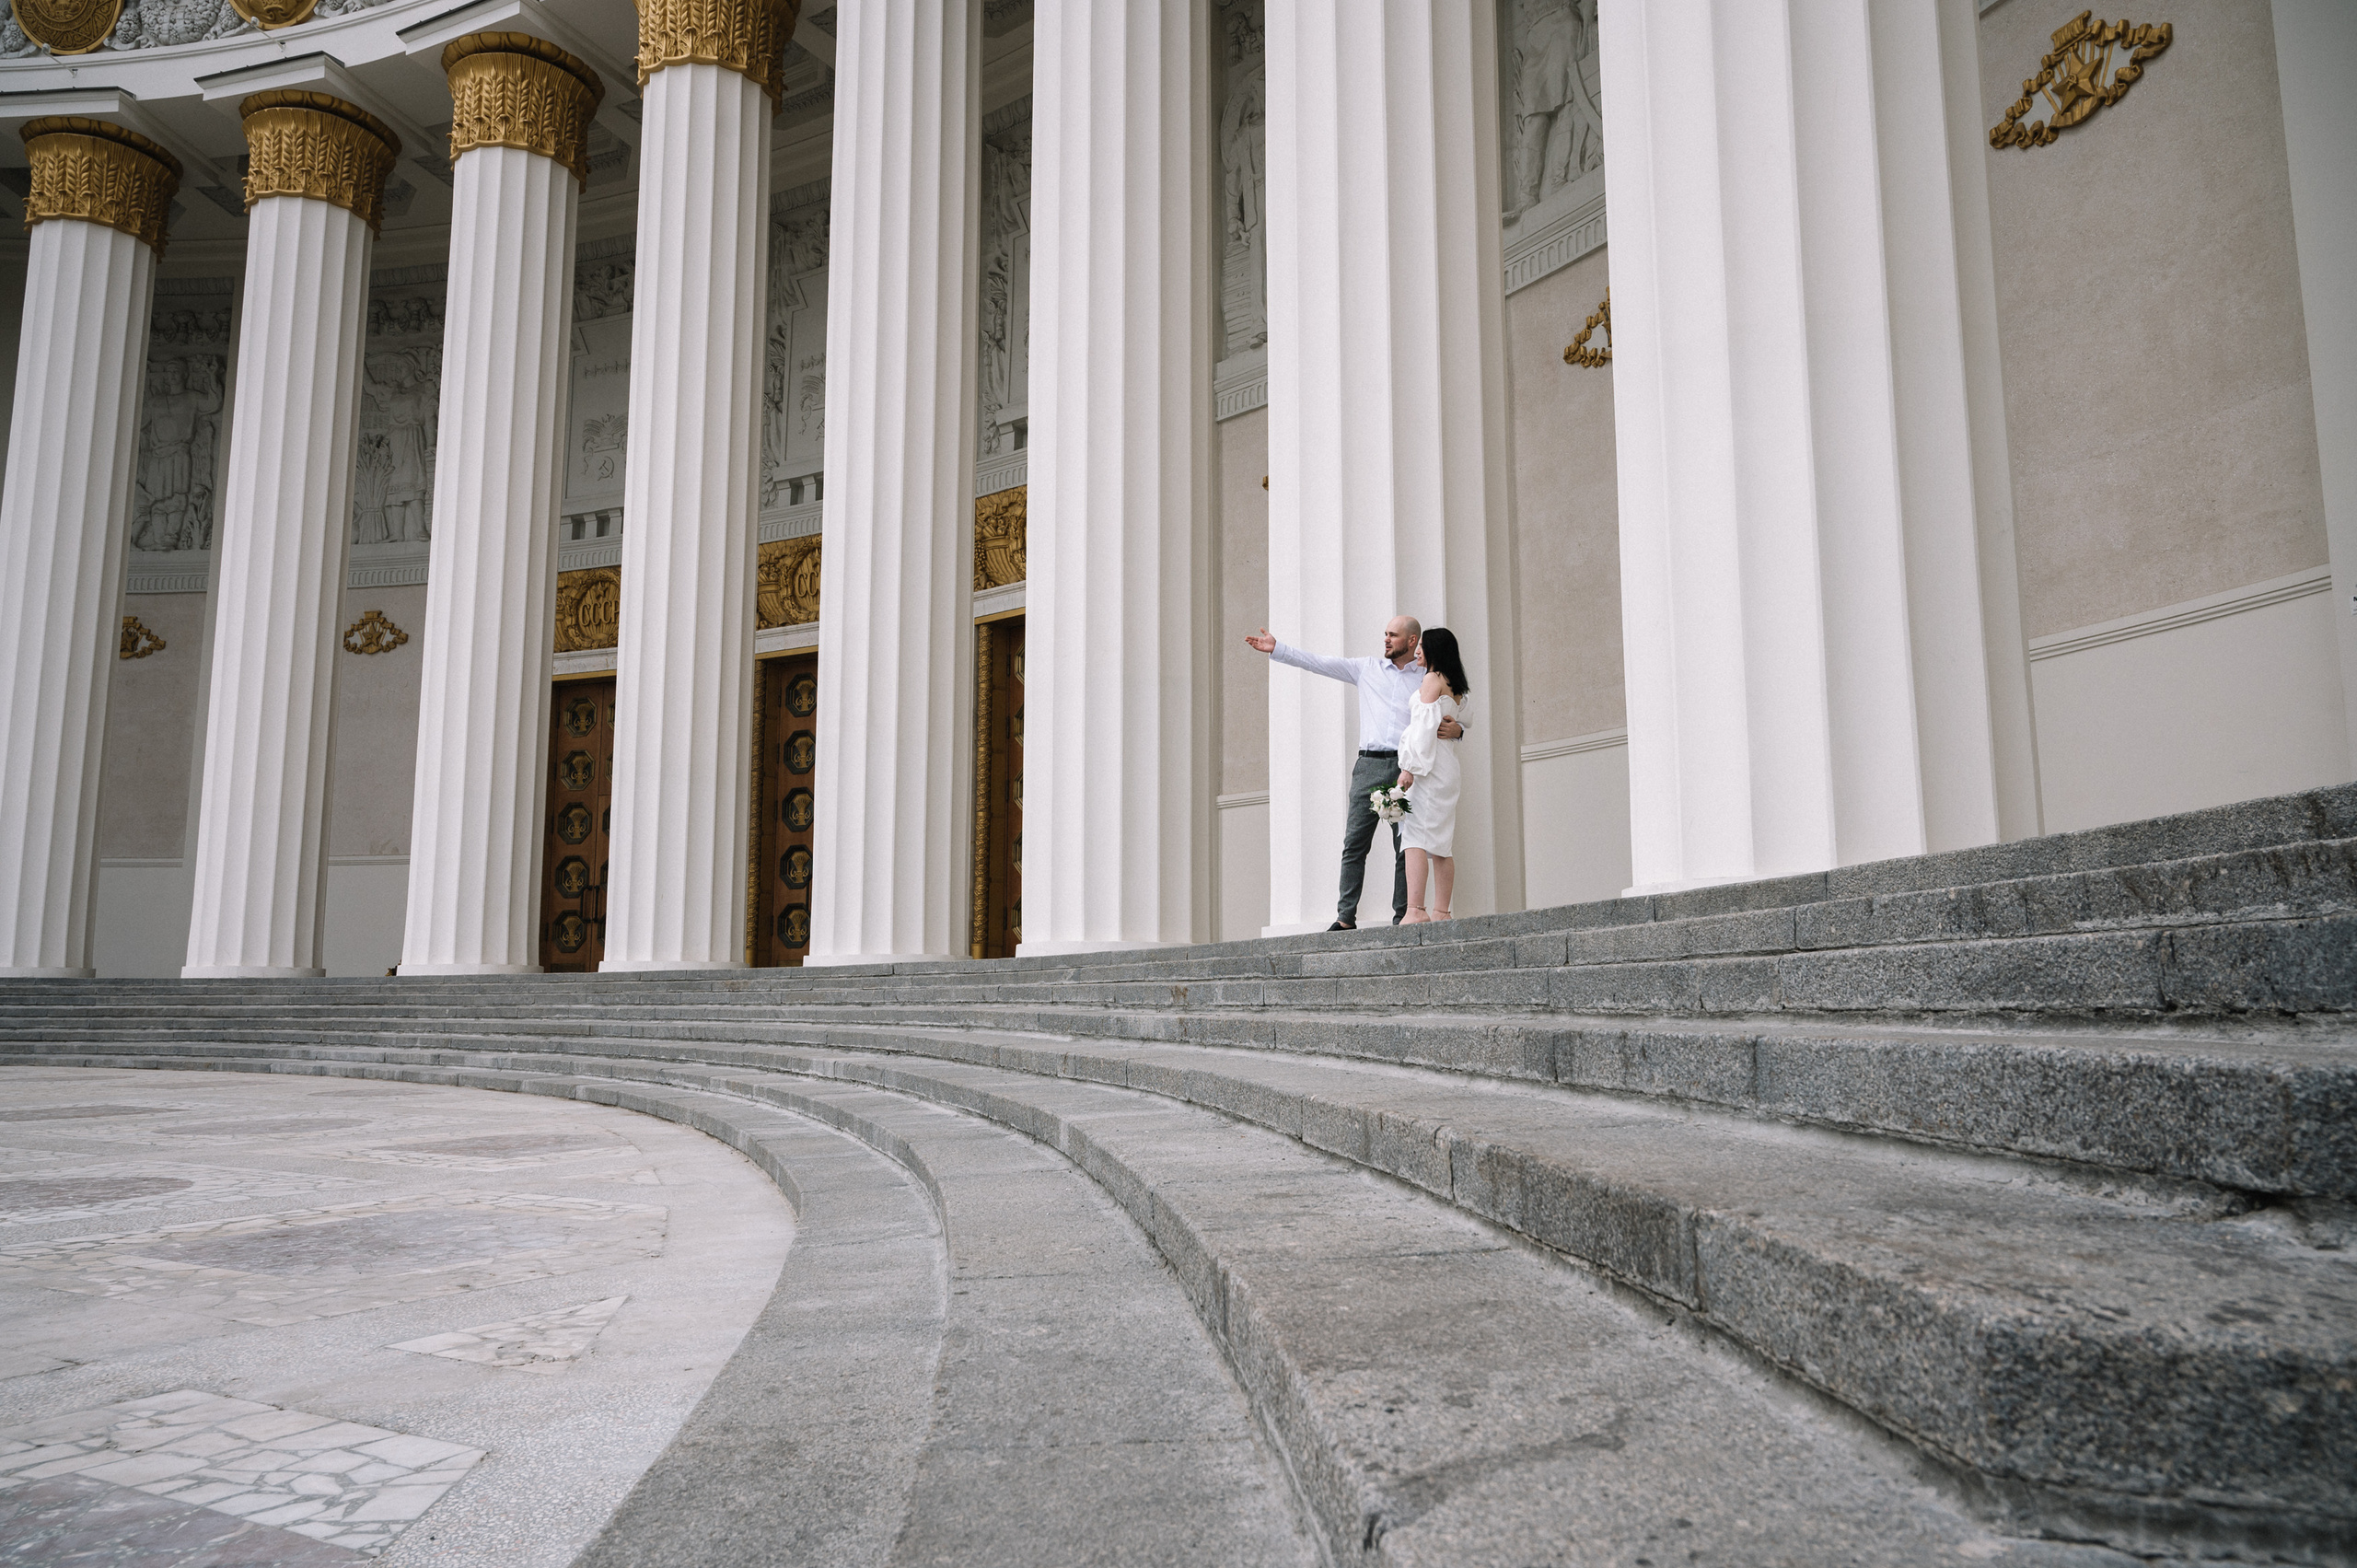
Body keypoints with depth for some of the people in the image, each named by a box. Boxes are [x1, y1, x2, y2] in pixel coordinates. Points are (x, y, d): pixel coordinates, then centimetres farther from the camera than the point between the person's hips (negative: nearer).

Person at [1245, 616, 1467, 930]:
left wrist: (1457, 729, -11)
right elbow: (1320, 663, 12)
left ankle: (1402, 918, 4)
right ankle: (1346, 917, -1)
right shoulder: (1367, 669, 15)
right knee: (1354, 843, -3)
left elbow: (1457, 715, 13)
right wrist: (1277, 649, 6)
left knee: (1406, 847, -1)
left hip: (1405, 767, -1)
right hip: (1369, 765, 2)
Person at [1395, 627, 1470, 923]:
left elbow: (1424, 726, -13)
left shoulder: (1432, 679, -6)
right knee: (1440, 843, 8)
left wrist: (1409, 767, -16)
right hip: (1446, 768, 9)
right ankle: (1440, 911, 7)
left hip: (1428, 766, -9)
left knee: (1415, 837, -15)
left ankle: (1415, 910, -25)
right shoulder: (1455, 687, 20)